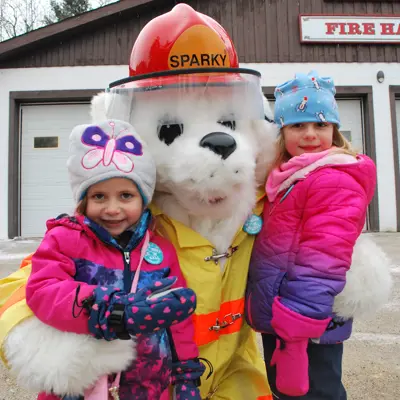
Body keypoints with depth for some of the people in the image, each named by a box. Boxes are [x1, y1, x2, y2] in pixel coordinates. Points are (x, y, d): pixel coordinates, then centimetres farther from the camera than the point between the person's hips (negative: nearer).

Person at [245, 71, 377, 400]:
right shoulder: (285, 177, 10)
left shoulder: (336, 181, -18)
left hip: (307, 327, -9)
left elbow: (321, 264, -24)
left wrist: (296, 328, -24)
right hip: (277, 318, 9)